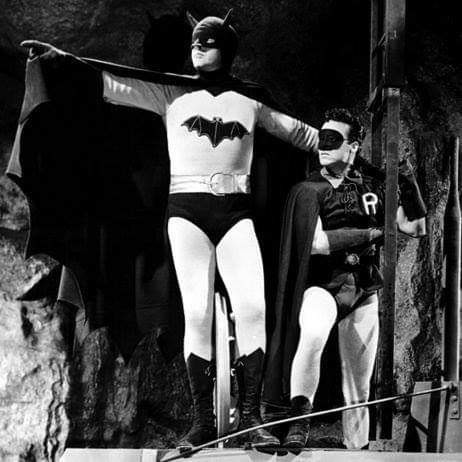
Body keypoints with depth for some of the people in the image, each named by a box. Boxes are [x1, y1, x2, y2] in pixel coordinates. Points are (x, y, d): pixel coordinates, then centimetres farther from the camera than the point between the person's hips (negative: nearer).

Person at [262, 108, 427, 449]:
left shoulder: (372, 188, 8)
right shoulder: (308, 190, 0)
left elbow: (416, 228, 7)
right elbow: (317, 243, -12)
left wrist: (408, 181, -5)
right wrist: (372, 233, -8)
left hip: (364, 293, 3)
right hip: (323, 287, -3)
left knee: (359, 389, 7)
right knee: (313, 332, -37)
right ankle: (300, 415, -24)